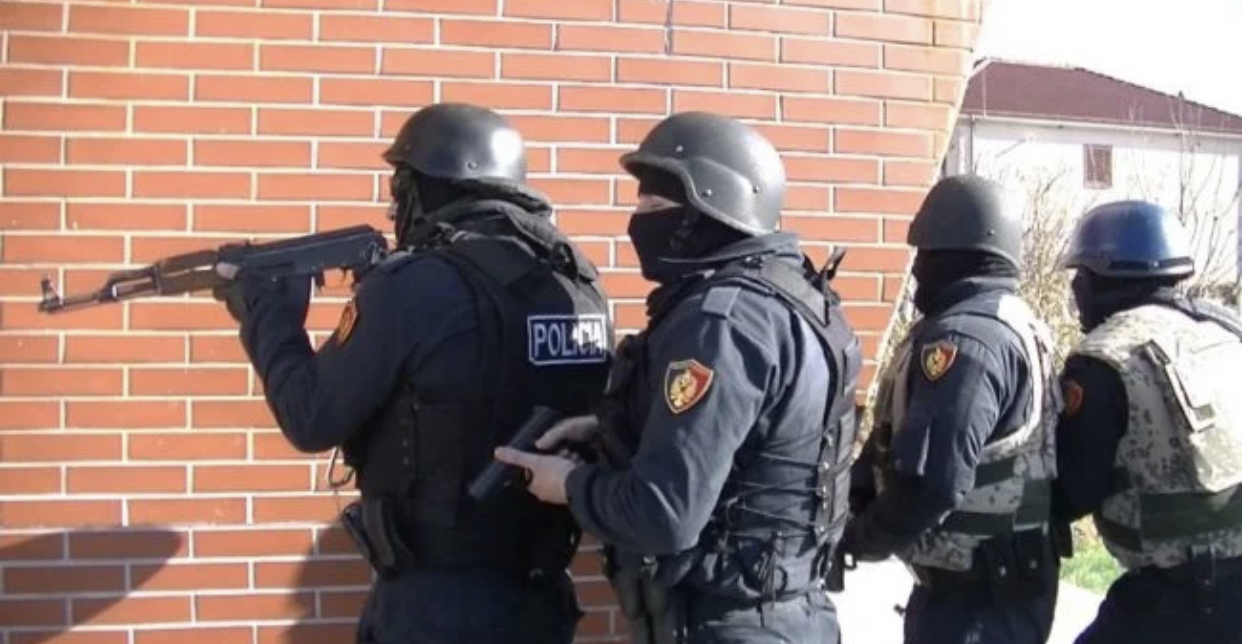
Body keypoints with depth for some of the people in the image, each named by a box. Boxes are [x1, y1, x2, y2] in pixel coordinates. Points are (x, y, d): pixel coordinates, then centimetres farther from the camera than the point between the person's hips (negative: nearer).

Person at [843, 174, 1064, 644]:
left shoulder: (963, 338, -22)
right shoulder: (1018, 325, 12)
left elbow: (930, 478, -29)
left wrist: (863, 536, -13)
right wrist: (854, 495, 3)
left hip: (974, 593, -10)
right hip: (1003, 584, 10)